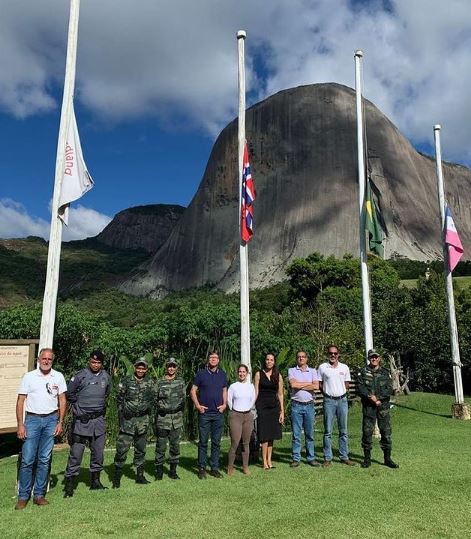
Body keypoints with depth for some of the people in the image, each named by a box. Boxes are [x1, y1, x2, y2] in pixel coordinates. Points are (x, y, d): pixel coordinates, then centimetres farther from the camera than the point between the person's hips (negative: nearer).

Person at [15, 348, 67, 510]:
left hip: (51, 420, 2)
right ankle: (23, 496, 10)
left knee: (44, 460, 6)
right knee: (27, 460, -2)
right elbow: (20, 401, 0)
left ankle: (39, 495, 16)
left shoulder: (58, 377, 4)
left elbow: (62, 400, 7)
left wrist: (60, 422, 1)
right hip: (32, 419, -1)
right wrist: (20, 425, -6)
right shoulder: (29, 377, 0)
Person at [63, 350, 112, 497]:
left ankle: (95, 481, 26)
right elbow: (69, 394, -1)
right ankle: (69, 485, 8)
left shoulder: (106, 376, 4)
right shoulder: (80, 376, -9)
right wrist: (79, 405, 3)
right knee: (76, 453, -2)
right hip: (82, 420, -4)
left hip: (99, 420, 5)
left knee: (98, 452, 12)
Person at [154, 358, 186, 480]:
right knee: (161, 446, 3)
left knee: (175, 446, 9)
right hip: (163, 419, -2)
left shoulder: (181, 381, 8)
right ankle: (159, 471, 15)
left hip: (177, 419, 2)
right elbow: (154, 398, 4)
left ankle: (173, 471, 21)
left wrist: (179, 407, -3)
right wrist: (160, 406, -9)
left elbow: (184, 398, 10)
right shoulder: (160, 382, 2)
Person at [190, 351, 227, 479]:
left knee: (216, 442, 9)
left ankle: (215, 468, 19)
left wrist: (224, 404, 3)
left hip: (218, 413, 3)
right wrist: (197, 405, -8)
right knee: (203, 442, 4)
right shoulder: (201, 373, -1)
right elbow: (193, 390, 1)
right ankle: (202, 468, 15)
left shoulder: (222, 374, 9)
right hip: (204, 413, -3)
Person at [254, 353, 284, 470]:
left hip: (274, 407, 3)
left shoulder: (278, 376, 8)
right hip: (262, 406, -3)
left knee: (271, 435, 6)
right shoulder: (259, 374, 2)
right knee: (264, 435, -4)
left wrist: (282, 411, 4)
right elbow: (256, 392, 0)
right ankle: (265, 462, 4)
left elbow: (280, 394, 8)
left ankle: (269, 461, 15)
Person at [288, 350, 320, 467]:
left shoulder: (312, 371, 10)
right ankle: (296, 458, 9)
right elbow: (293, 384, -12)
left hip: (309, 405, 1)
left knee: (310, 433, 7)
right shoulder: (291, 370, 6)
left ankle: (311, 458, 16)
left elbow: (316, 386, -6)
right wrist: (308, 383, -5)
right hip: (296, 405, -1)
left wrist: (300, 386, -8)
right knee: (296, 434, 2)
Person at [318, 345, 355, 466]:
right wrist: (327, 392, -1)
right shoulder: (322, 367, 1)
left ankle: (344, 457, 17)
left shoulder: (344, 367, 6)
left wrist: (342, 393, 4)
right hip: (329, 401, -2)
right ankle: (327, 458, 8)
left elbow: (347, 385, 13)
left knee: (343, 430, 8)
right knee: (328, 431, 1)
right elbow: (319, 384, 6)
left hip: (342, 400, 2)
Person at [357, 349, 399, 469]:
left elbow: (389, 389, -1)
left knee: (386, 432, 3)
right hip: (368, 406, -1)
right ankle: (367, 459, 13)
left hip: (383, 406, 1)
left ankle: (387, 458, 15)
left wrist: (377, 397, -13)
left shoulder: (386, 372, 7)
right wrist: (371, 397, -16)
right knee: (367, 432, 2)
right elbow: (360, 388, -4)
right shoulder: (363, 372, 4)